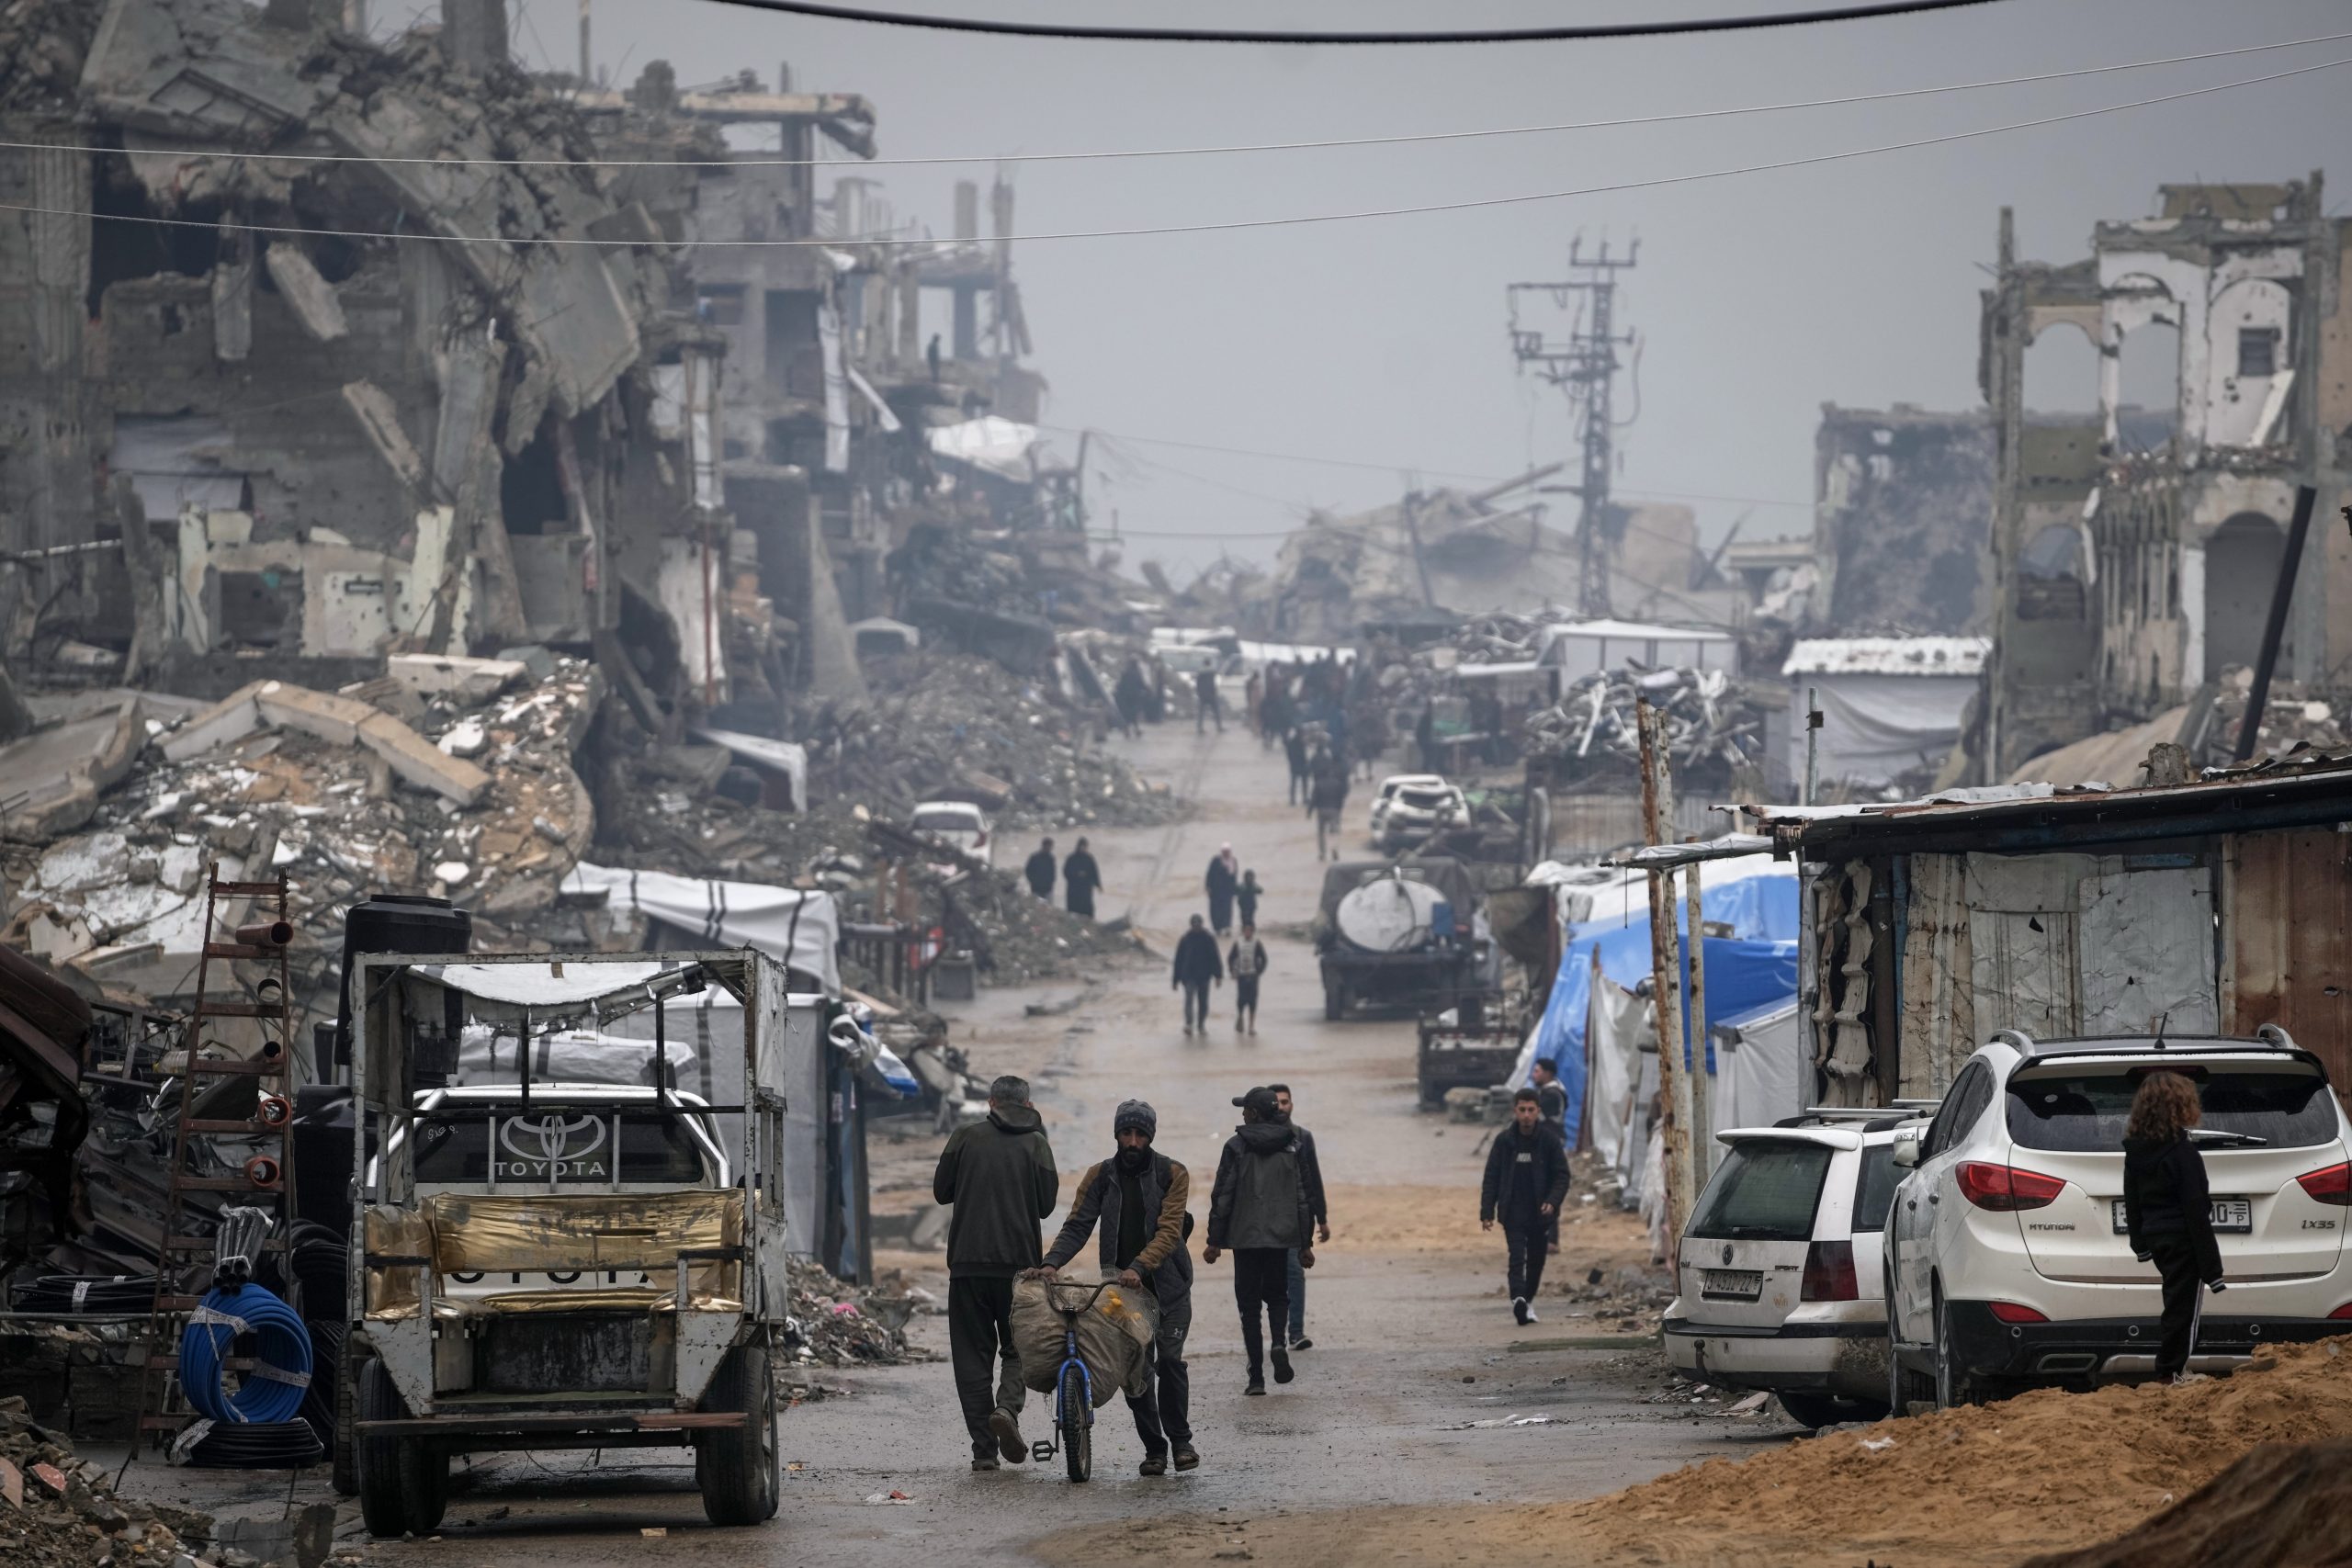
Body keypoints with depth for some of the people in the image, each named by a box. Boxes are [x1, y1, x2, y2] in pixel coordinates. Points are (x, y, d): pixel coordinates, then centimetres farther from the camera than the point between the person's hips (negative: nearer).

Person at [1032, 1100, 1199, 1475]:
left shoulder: (1172, 1174, -2)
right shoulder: (1100, 1177, 5)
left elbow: (1169, 1230, -12)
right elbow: (1077, 1226, -1)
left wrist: (1139, 1267, -27)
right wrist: (1053, 1262, -19)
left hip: (1167, 1284, -3)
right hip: (1123, 1285, 3)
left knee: (1169, 1359, -12)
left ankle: (1181, 1441, 1)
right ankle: (1153, 1448, 8)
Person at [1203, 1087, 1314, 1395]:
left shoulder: (1237, 1147, -7)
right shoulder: (1291, 1147, 3)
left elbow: (1223, 1196, -6)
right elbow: (1303, 1196, 4)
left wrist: (1215, 1241, 1)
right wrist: (1306, 1244, 10)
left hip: (1246, 1236, -3)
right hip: (1282, 1236, 3)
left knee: (1249, 1303, 5)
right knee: (1277, 1294, 20)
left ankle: (1256, 1376, 1)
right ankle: (1278, 1343, -9)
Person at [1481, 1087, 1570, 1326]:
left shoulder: (1548, 1140, -2)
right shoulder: (1504, 1141, -1)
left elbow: (1562, 1175, 1)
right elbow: (1491, 1178, 3)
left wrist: (1553, 1201, -16)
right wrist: (1487, 1212, -3)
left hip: (1539, 1213, 2)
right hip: (1513, 1213, -2)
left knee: (1536, 1259, 11)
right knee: (1517, 1255, -17)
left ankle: (1528, 1300, 28)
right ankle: (1519, 1298, -32)